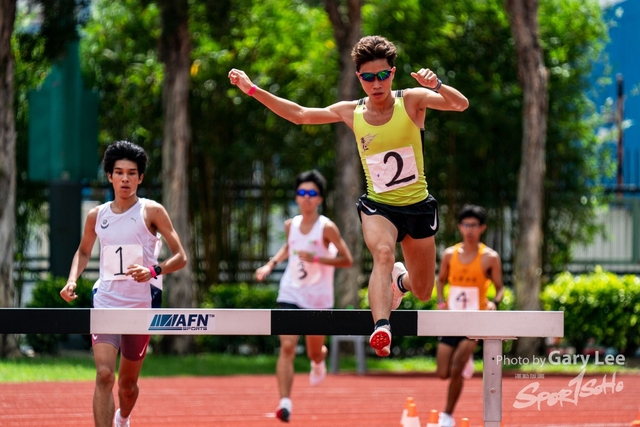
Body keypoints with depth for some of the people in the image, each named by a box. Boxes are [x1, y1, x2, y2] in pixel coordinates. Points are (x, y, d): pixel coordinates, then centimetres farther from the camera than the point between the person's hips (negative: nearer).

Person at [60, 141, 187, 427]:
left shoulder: (152, 212, -3)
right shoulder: (97, 216, 6)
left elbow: (180, 258, -4)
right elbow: (83, 252, 24)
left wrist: (153, 270, -23)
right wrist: (72, 280, 5)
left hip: (141, 306, -1)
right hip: (106, 303, 1)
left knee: (128, 382, 12)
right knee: (104, 375, -18)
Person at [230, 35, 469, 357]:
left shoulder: (412, 100, -10)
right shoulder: (351, 112, -2)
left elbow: (461, 105, -24)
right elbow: (299, 115, 7)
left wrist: (436, 86, -45)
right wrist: (253, 89, 1)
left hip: (418, 206, 0)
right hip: (378, 206, 0)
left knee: (423, 293, 12)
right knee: (383, 253, -34)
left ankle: (399, 280, 49)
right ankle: (381, 329, -50)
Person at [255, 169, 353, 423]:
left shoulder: (326, 228, -13)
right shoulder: (291, 225, 2)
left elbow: (347, 260, -14)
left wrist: (316, 259, -25)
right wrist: (271, 264, 10)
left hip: (318, 300, -2)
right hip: (290, 296, 2)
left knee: (314, 352, 15)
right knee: (287, 347, -17)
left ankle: (319, 362, 55)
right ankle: (285, 402, -23)